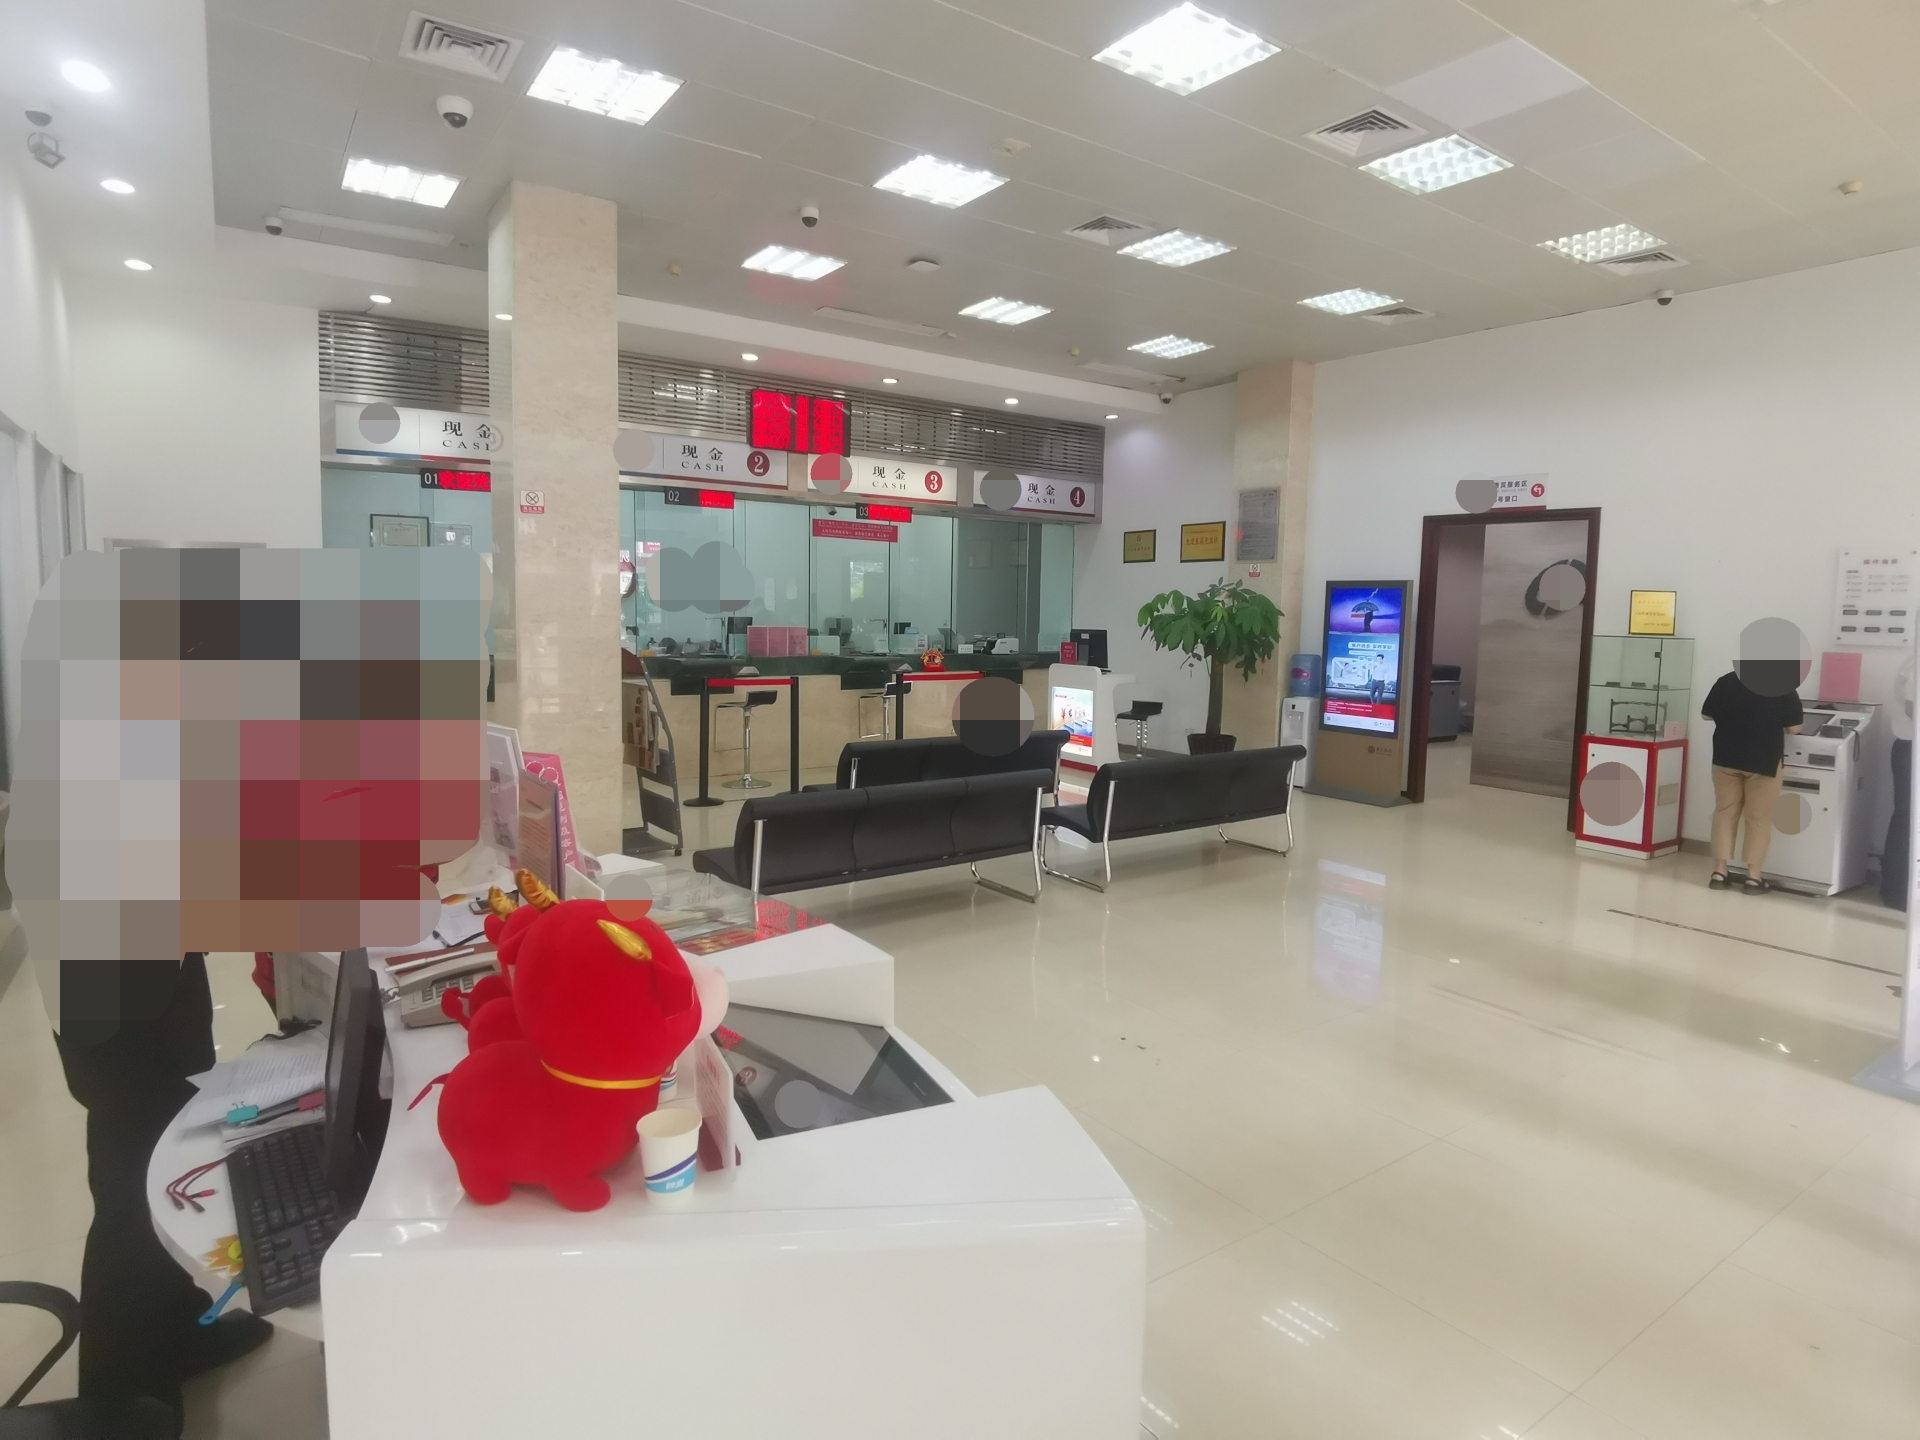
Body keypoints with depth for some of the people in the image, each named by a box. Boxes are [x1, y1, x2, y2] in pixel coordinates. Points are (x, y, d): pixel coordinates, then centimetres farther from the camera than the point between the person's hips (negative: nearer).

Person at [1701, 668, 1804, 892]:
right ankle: (1754, 876, 8)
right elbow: (1794, 728, -5)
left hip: (1726, 757, 2)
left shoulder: (1725, 682, -1)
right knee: (1759, 818, 7)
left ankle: (1719, 871, 9)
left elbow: (1707, 714, 11)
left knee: (1725, 812, 10)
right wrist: (1773, 721, 14)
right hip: (1763, 760, -2)